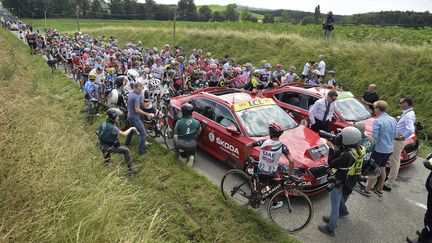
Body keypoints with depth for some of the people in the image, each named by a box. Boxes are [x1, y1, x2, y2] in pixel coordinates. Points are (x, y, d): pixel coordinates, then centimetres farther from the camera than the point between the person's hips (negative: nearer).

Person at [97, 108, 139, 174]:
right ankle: (131, 169, -1)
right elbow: (124, 134, -29)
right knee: (126, 151, -6)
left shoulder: (104, 123, -2)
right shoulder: (112, 127, -28)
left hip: (102, 145, 9)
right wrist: (131, 128, -13)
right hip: (109, 147, -9)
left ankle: (106, 160, 61)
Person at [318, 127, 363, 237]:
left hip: (337, 182, -9)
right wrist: (333, 145, -12)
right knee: (339, 199, 28)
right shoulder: (355, 149, -9)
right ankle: (333, 218, 50)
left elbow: (331, 163, -27)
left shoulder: (347, 155, -36)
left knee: (335, 206, 6)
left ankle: (330, 229, 23)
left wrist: (330, 147, -21)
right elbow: (337, 155, 0)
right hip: (343, 180, 9)